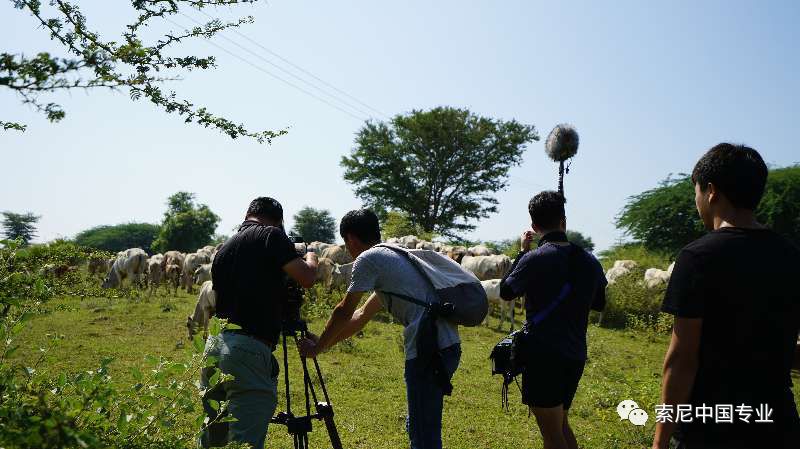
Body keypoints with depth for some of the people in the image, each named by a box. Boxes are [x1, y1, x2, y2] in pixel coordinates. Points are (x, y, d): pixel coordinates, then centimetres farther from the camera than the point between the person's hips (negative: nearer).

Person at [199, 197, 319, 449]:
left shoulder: (224, 248, 19)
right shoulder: (271, 235, -2)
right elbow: (306, 278, -9)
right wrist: (311, 259, 13)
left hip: (213, 346, 8)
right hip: (248, 350, -8)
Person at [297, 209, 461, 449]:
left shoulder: (368, 259, -3)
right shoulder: (394, 255, 24)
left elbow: (344, 312, 3)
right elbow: (361, 316, 29)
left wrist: (316, 347, 17)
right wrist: (322, 343, 32)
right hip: (448, 345, 9)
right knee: (417, 427, 20)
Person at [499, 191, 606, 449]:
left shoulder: (534, 259, -15)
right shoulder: (589, 261, 2)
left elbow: (506, 292, 3)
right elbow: (599, 304, 18)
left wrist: (522, 251, 10)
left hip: (542, 355, -6)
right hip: (575, 356, 6)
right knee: (561, 424, 23)